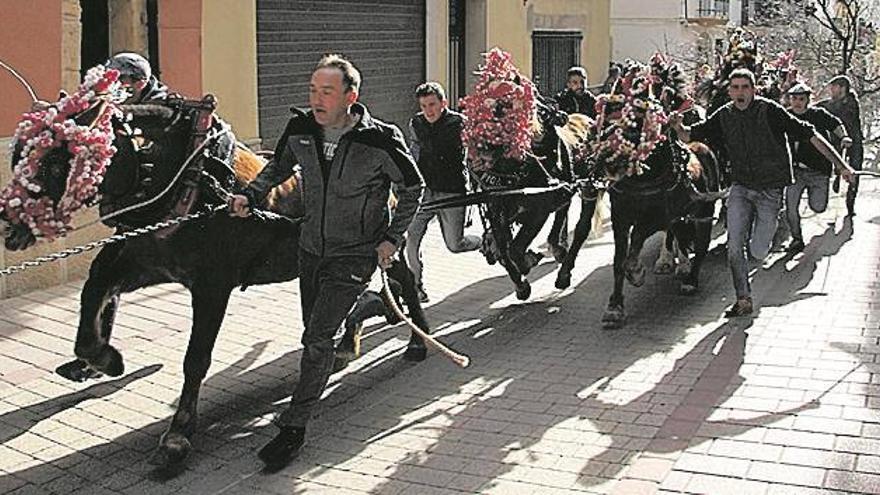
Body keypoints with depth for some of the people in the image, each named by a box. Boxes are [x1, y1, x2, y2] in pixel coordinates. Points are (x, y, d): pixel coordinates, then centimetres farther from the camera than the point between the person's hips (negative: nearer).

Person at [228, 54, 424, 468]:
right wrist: (250, 195, -4)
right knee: (315, 330, 17)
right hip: (311, 248, 5)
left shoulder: (381, 141, -20)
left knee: (316, 339, -13)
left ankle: (294, 426, -4)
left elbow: (412, 188, -3)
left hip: (355, 256, -5)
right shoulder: (300, 131, -8)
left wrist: (392, 238, -7)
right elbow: (278, 167, 13)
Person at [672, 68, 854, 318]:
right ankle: (743, 300, 2)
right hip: (740, 187, 3)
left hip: (770, 191, -3)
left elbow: (810, 135, -12)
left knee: (758, 253, -2)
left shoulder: (770, 111, -14)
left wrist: (841, 165, -13)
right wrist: (679, 127, -20)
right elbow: (690, 136, 5)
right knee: (734, 245, -11)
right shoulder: (724, 116, -1)